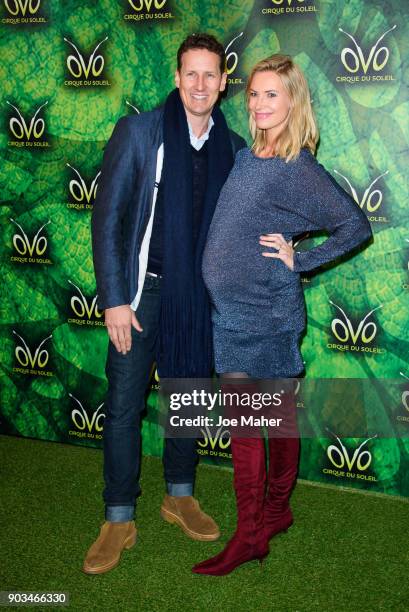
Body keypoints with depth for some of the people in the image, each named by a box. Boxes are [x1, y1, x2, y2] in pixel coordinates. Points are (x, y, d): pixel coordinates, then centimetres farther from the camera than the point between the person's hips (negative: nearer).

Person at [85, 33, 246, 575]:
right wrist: (114, 300, -13)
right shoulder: (138, 132, -7)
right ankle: (119, 520, 15)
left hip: (199, 294, 3)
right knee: (124, 405, 1)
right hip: (143, 290, -3)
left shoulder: (232, 147, 3)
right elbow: (107, 217, -8)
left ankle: (180, 496, 33)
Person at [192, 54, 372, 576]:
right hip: (230, 308, 7)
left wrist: (299, 261, -11)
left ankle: (274, 510, 23)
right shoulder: (246, 156, 9)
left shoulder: (299, 169, -12)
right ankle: (251, 531, 23)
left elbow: (356, 227, -12)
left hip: (267, 311, -7)